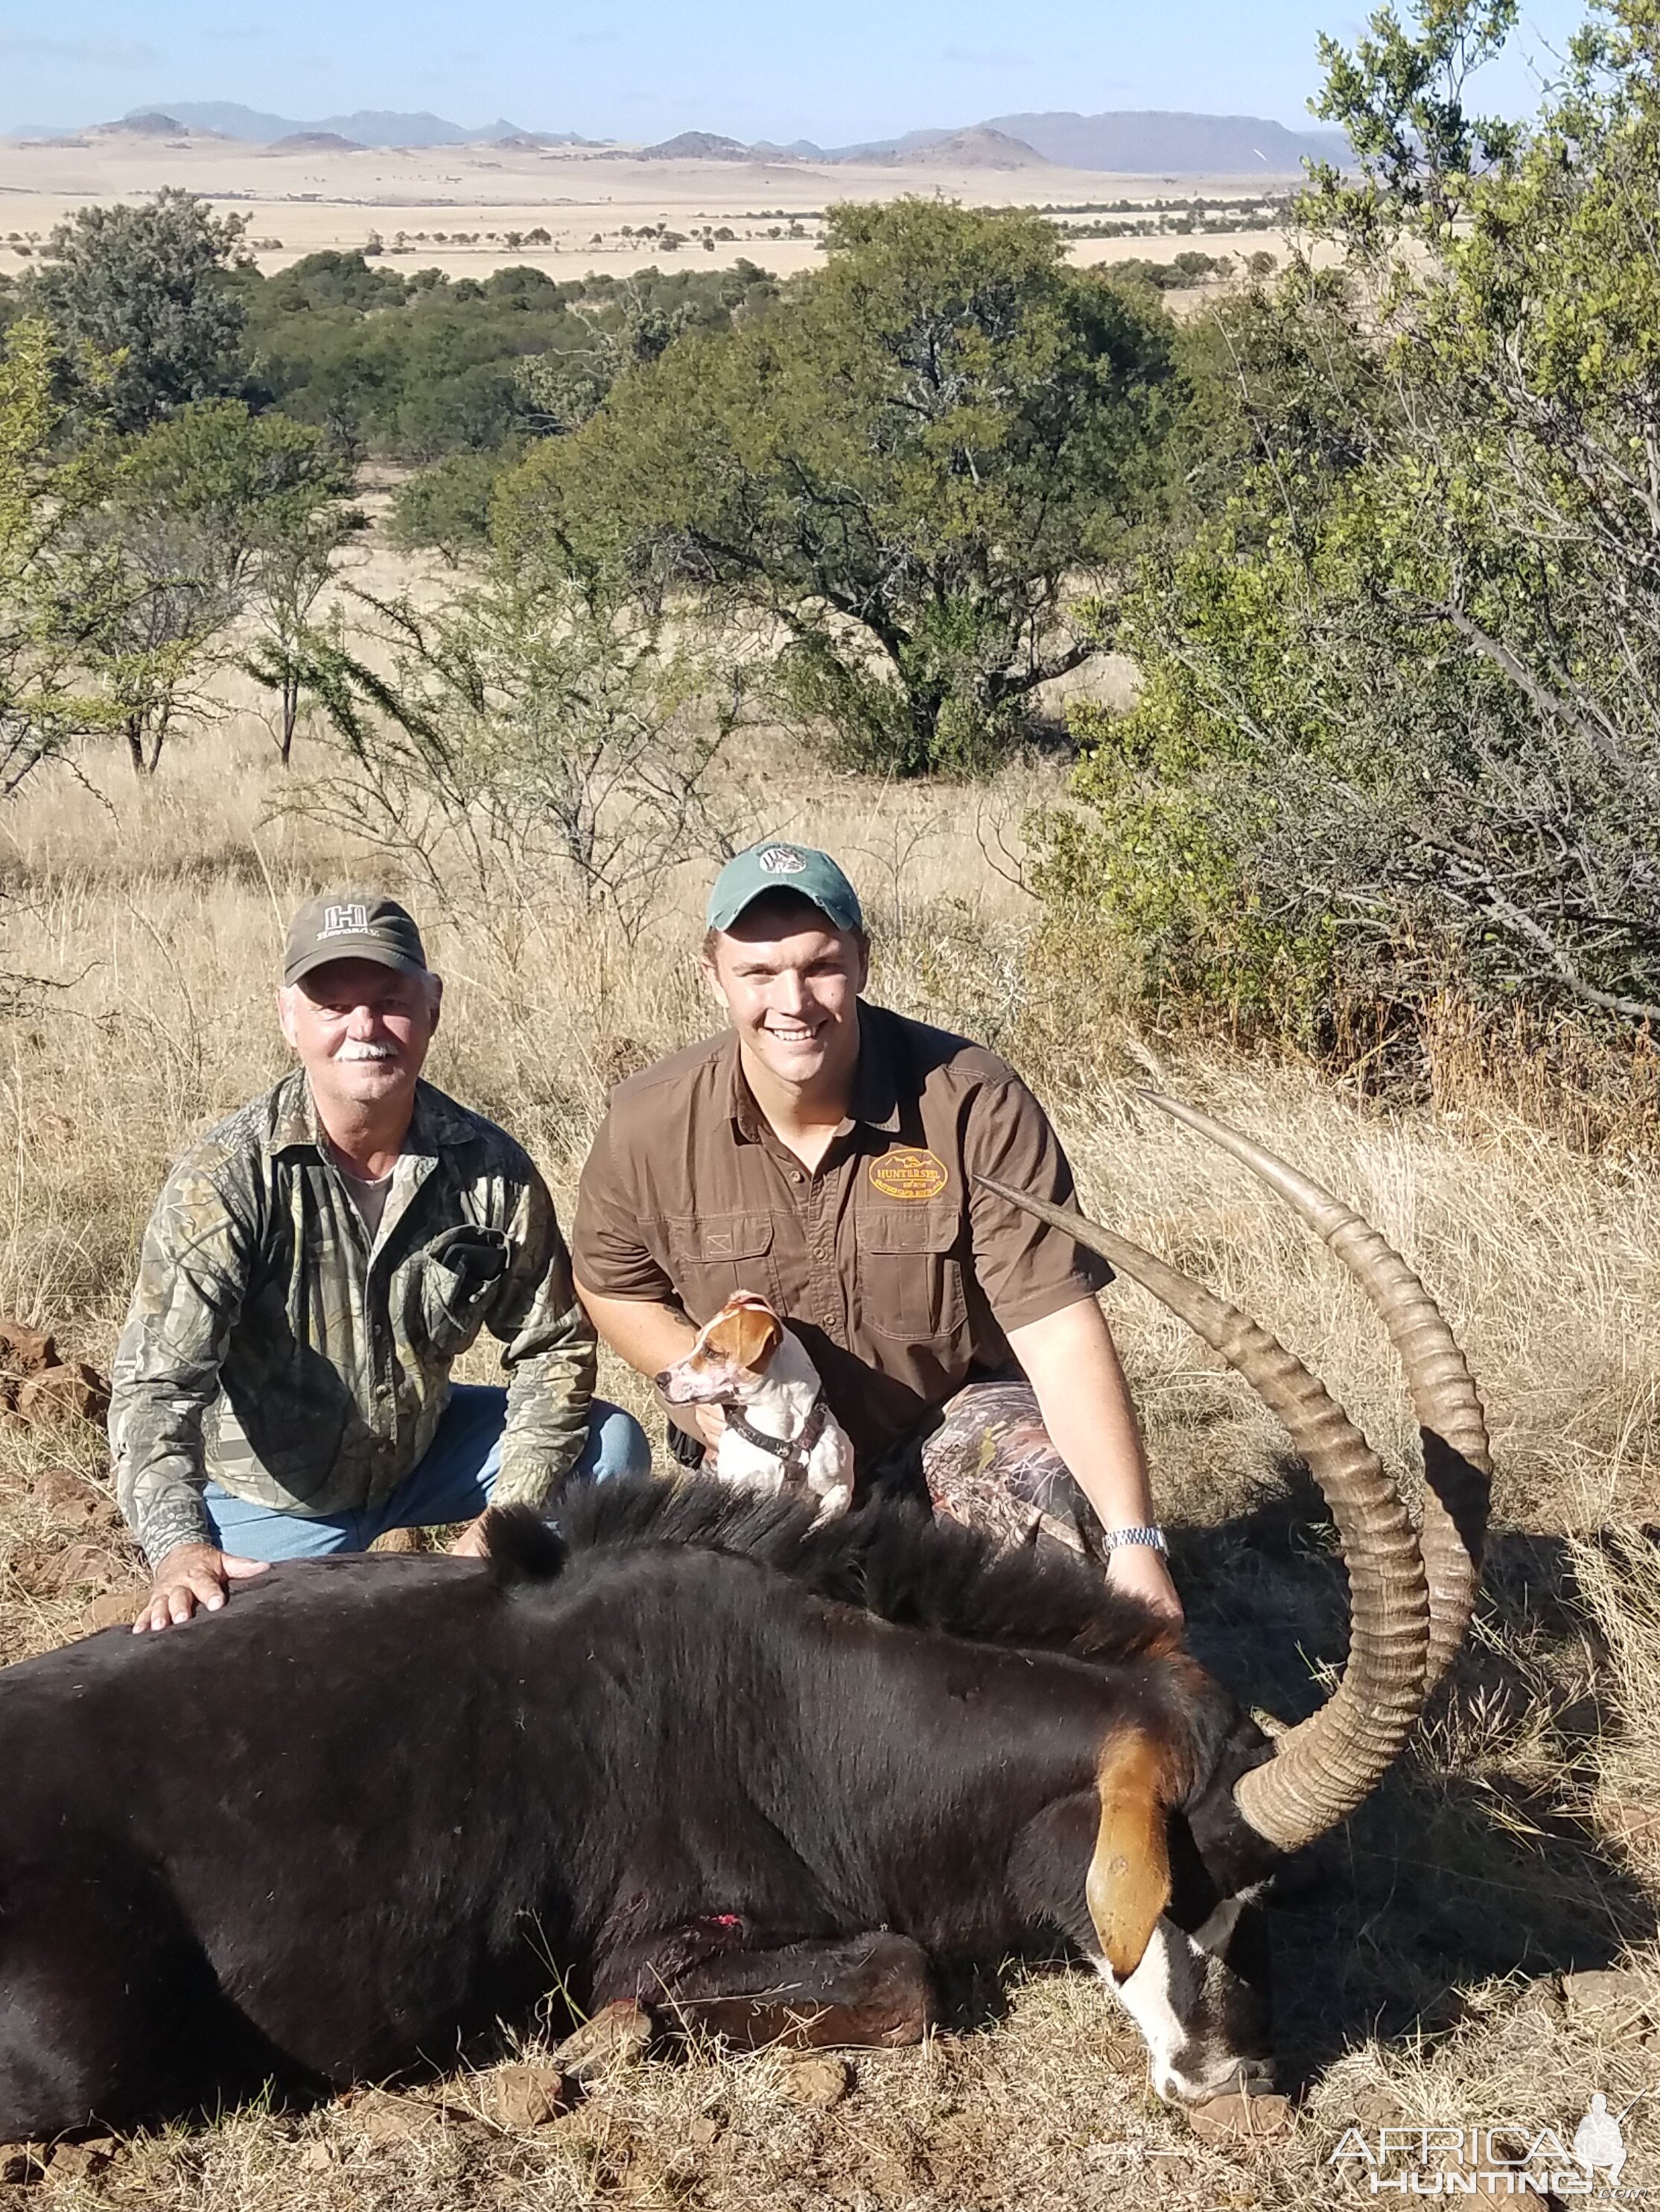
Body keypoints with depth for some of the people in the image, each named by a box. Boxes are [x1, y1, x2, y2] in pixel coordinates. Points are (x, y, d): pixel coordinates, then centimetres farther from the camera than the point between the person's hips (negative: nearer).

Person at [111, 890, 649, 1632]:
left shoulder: (490, 1168, -14)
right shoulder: (226, 1176, -25)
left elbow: (553, 1348, -5)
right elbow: (158, 1379, -33)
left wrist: (507, 1518, -17)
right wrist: (180, 1547, -50)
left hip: (425, 1447, 3)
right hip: (272, 1495, -3)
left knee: (610, 1445, -11)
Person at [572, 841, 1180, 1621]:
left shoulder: (976, 1104, -22)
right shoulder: (647, 1125, -13)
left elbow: (1058, 1331, -25)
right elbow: (610, 1283, 7)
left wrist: (1132, 1541, -33)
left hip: (959, 1416, -3)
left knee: (1037, 1479, -33)